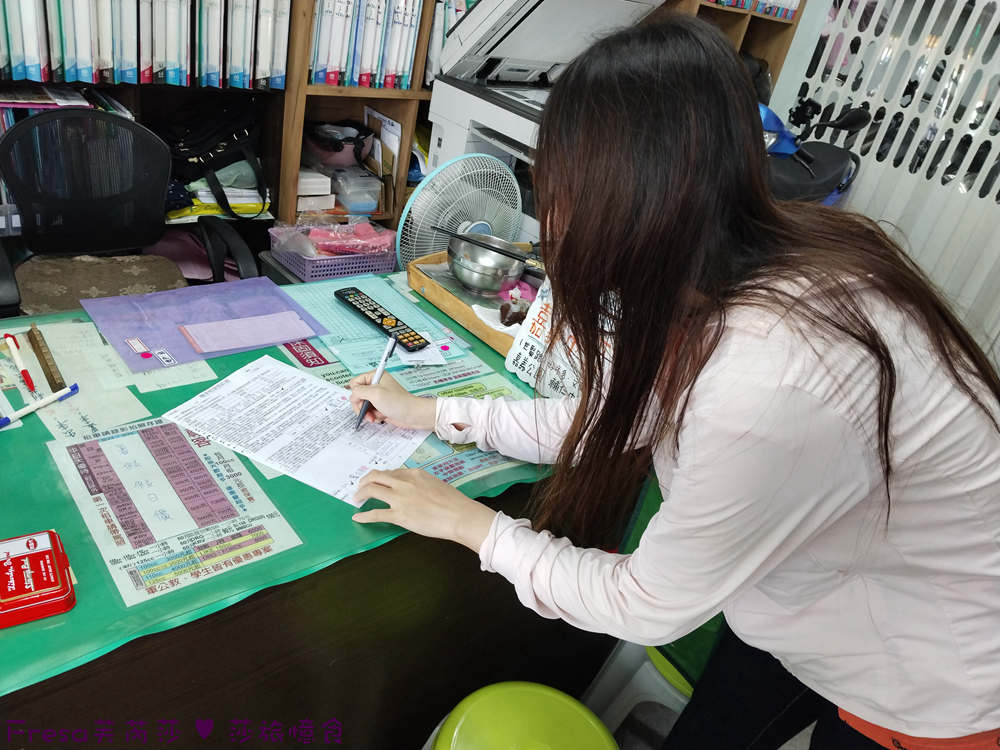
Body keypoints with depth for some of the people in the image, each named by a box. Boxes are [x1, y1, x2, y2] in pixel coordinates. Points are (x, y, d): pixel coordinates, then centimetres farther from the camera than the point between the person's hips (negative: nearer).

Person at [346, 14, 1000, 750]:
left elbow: (647, 608, -26)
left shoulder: (773, 383, -41)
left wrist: (475, 525, -13)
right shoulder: (726, 268, -14)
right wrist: (430, 412, 4)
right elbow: (612, 419, -2)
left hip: (934, 690, -6)